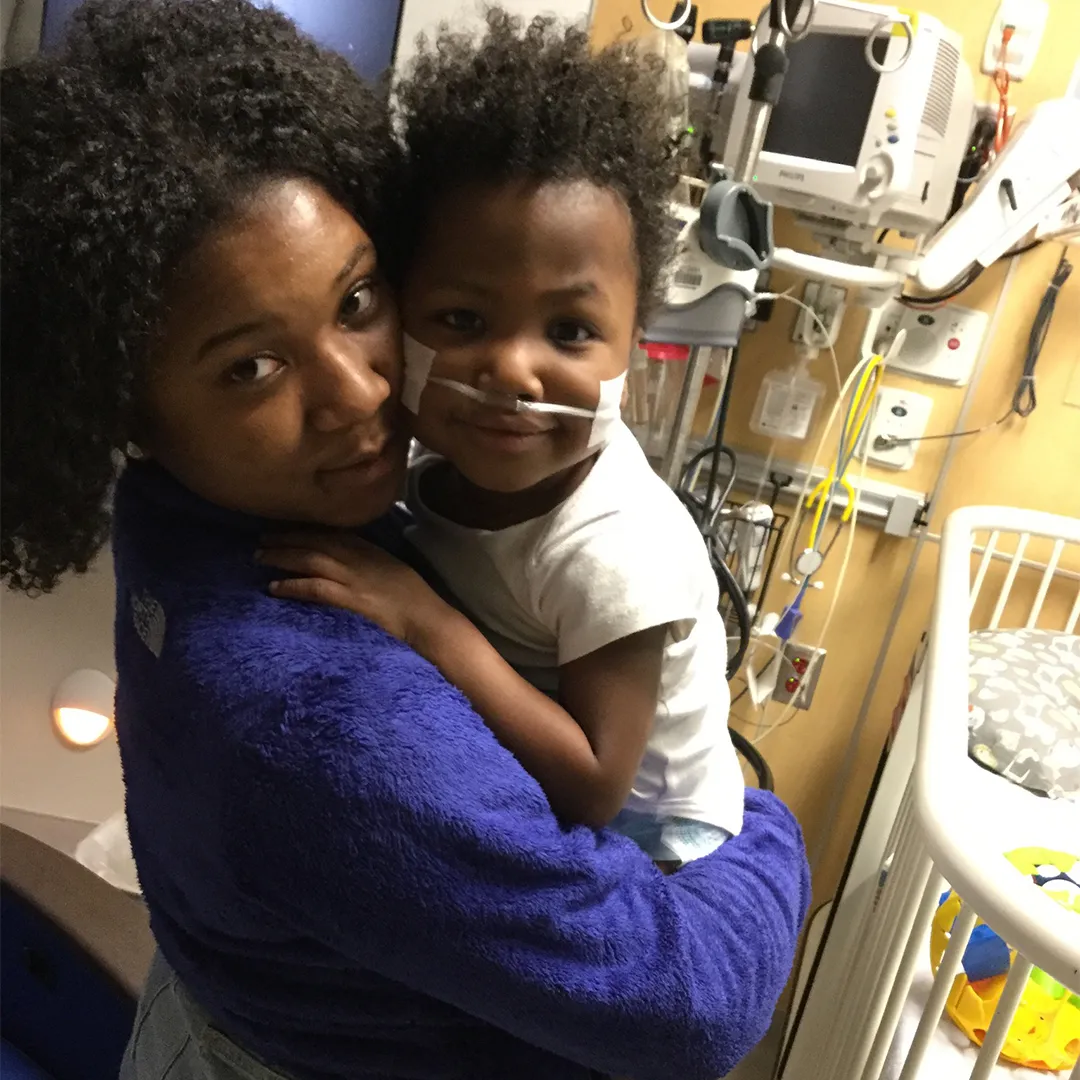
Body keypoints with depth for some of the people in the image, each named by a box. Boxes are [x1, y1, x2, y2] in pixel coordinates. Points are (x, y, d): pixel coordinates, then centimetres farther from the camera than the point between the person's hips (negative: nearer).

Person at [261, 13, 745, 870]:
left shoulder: (617, 547, -33)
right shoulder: (453, 463, -15)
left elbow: (591, 787, -30)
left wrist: (432, 627, -35)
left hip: (639, 843, -5)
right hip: (506, 799, 5)